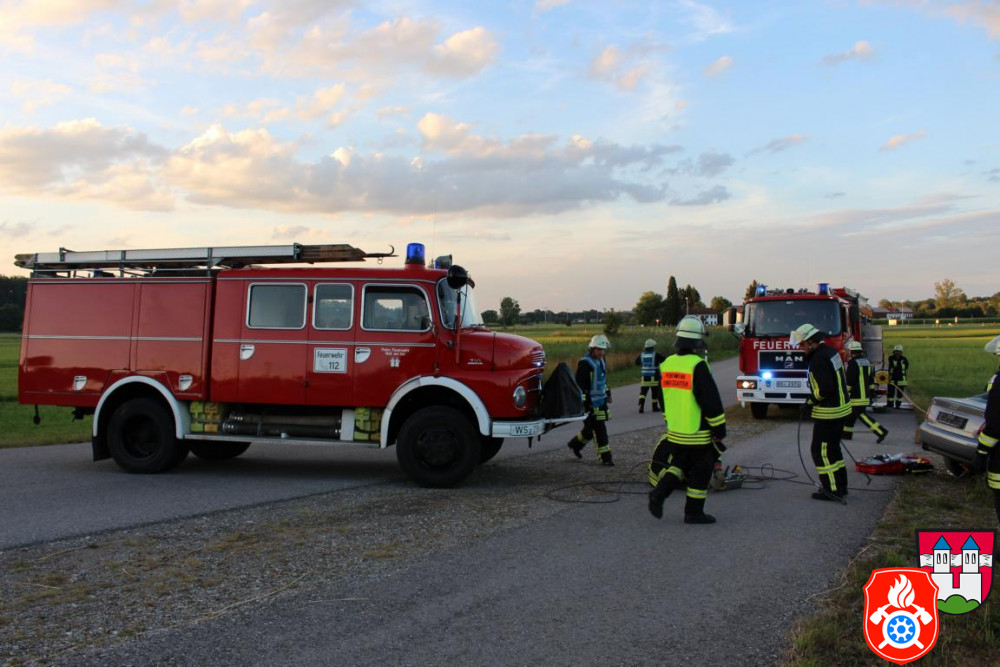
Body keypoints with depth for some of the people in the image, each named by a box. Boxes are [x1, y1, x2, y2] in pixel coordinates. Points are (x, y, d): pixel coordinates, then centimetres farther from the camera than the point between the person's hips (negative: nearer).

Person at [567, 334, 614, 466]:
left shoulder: (601, 361, 12)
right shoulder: (585, 363, -16)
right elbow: (580, 384, -19)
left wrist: (608, 393, 24)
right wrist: (584, 403, -21)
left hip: (601, 401, 9)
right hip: (591, 402, -9)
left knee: (591, 427, 16)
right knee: (600, 430, -7)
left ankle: (575, 444, 36)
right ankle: (605, 457, -1)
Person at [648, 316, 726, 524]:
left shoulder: (667, 363, 3)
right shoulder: (697, 366, -20)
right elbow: (711, 400, -18)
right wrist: (719, 429, -9)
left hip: (675, 431, 6)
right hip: (699, 434, -6)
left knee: (678, 465, 21)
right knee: (700, 473, 8)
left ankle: (660, 490, 0)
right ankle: (694, 512, 15)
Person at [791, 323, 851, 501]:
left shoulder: (819, 359, -22)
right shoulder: (830, 351, 9)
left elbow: (825, 389, -27)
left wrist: (811, 400, -10)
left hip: (828, 412, -10)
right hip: (842, 407, 10)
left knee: (821, 450, -2)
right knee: (833, 448, 19)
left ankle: (832, 490, 1)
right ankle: (841, 485, 27)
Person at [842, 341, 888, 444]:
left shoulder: (853, 363, -14)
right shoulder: (867, 362, 14)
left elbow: (849, 381, -18)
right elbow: (871, 380, 17)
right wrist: (871, 393, 22)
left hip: (856, 396, -9)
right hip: (865, 395, 9)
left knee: (862, 415, -9)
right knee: (851, 413, 17)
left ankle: (881, 431, -16)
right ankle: (846, 433, 23)